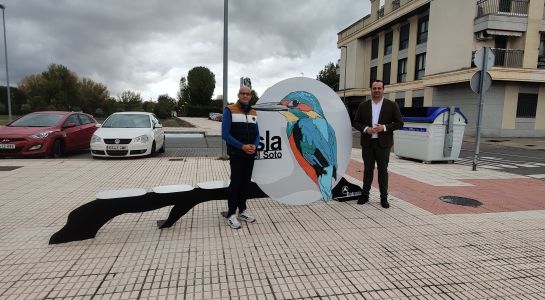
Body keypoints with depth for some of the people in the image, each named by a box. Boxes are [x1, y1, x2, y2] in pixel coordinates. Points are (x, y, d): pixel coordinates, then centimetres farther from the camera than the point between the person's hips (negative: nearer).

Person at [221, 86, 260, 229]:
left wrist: (254, 146, -9)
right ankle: (231, 214, 5)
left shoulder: (253, 113, 11)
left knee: (246, 182, 11)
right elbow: (225, 134, -14)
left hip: (250, 154, 6)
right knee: (235, 183, -5)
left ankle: (242, 211, 23)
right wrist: (242, 146, -19)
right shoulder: (229, 110, -7)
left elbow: (256, 134, 12)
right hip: (236, 154, -6)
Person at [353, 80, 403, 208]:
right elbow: (356, 122, 8)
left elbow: (399, 123, 0)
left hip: (383, 143, -1)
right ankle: (365, 195, 20)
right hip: (367, 143, 2)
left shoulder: (392, 105, 1)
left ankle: (384, 198, 15)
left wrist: (384, 127, -15)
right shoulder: (363, 106, 7)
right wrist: (365, 129, -11)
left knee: (383, 170, 5)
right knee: (368, 169, 10)